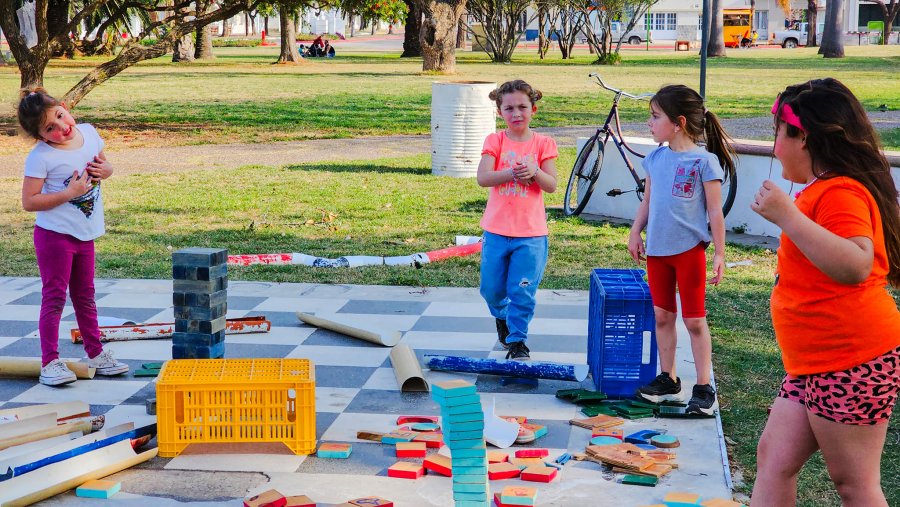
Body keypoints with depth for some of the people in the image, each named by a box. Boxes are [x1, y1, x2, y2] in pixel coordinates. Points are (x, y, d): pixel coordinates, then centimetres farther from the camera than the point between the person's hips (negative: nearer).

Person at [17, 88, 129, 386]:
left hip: (85, 235, 6)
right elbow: (29, 202, -20)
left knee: (85, 296, 18)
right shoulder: (40, 157, -19)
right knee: (55, 297, -3)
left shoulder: (88, 133, 0)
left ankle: (96, 355, 29)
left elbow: (106, 166, 17)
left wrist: (104, 169, -6)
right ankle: (49, 363, 3)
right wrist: (69, 193, -25)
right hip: (55, 235, -6)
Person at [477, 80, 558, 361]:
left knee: (523, 290, -2)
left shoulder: (543, 143, 0)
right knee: (491, 288, 11)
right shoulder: (495, 141, 1)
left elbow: (551, 185, -6)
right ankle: (502, 317, 42)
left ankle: (517, 340, 11)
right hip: (497, 229, 1)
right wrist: (512, 172, -27)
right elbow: (483, 177, -13)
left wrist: (535, 171, -26)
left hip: (531, 233, -1)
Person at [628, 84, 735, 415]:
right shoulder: (655, 159, 6)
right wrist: (635, 233, 8)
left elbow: (715, 212, -9)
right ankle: (668, 381, 23)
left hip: (690, 250, -6)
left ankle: (704, 389, 6)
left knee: (694, 320, 0)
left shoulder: (704, 161, -10)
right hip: (657, 250, 6)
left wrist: (719, 254, -10)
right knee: (662, 316, 12)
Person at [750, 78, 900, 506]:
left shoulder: (839, 192, -16)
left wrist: (787, 216, -32)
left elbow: (855, 266, -33)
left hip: (851, 362, -11)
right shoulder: (823, 189, 17)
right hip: (817, 363, 11)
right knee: (775, 455, 8)